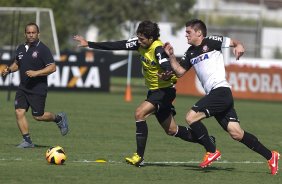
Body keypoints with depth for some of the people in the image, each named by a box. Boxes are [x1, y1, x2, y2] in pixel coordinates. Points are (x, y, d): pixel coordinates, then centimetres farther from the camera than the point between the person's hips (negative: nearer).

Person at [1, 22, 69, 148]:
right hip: (23, 88, 6)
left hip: (38, 89, -6)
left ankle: (59, 118, 27)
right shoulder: (21, 48, 9)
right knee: (19, 112, -7)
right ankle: (27, 140, 1)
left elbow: (52, 67, -14)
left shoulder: (43, 49, -11)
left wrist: (36, 73, -23)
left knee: (38, 116, -1)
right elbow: (17, 63, 26)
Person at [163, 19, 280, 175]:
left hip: (221, 90, -8)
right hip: (213, 95, 8)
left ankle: (212, 151, -5)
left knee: (191, 117, -16)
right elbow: (179, 71, 20)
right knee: (236, 133, 3)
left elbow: (234, 42, 0)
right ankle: (270, 156, 10)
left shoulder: (211, 42, -1)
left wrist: (239, 46, -21)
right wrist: (171, 56, 9)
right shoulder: (190, 52, 21)